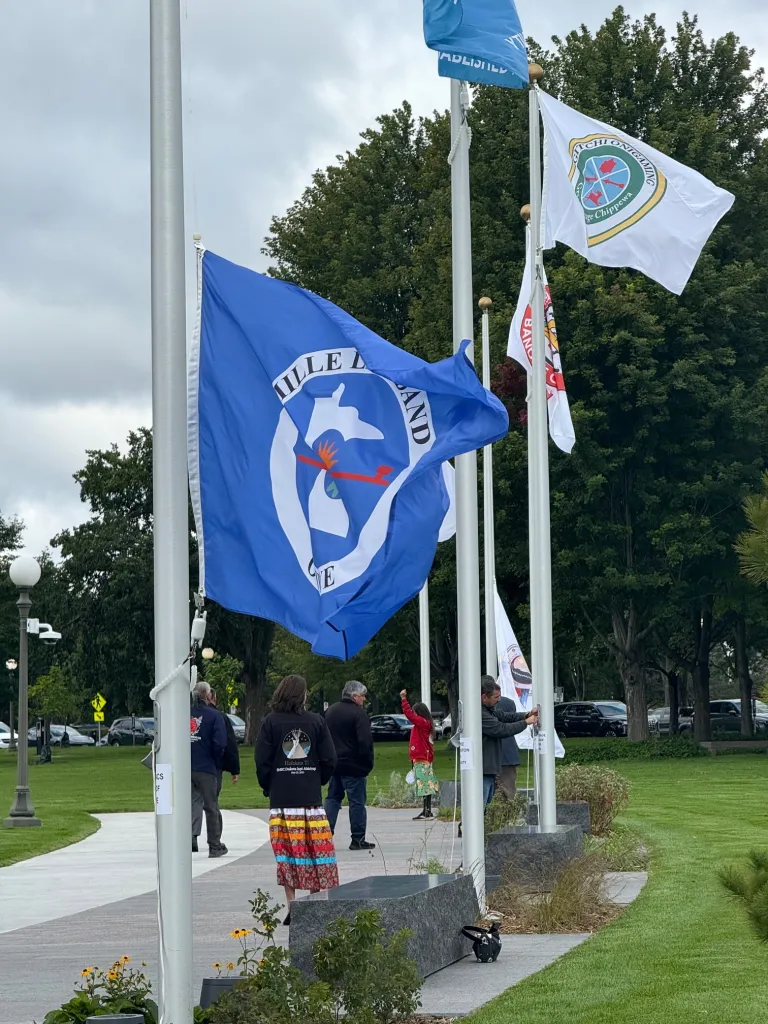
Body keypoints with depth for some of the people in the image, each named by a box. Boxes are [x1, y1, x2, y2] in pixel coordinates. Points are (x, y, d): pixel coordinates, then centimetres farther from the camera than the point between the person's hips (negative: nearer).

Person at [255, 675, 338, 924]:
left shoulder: (271, 722, -1)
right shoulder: (316, 721, 1)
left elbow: (262, 761, -1)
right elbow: (329, 759, 2)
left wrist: (268, 788, 13)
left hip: (281, 800, 0)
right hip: (311, 798, 0)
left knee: (286, 853, 4)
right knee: (316, 849, 6)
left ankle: (291, 905, 0)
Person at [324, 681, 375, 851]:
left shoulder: (331, 711, 11)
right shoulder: (358, 714, -14)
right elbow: (365, 742, -19)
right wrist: (368, 764, -9)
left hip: (333, 764, 7)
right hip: (353, 765, -7)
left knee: (333, 797, 14)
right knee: (357, 802, 0)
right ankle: (358, 840, 2)